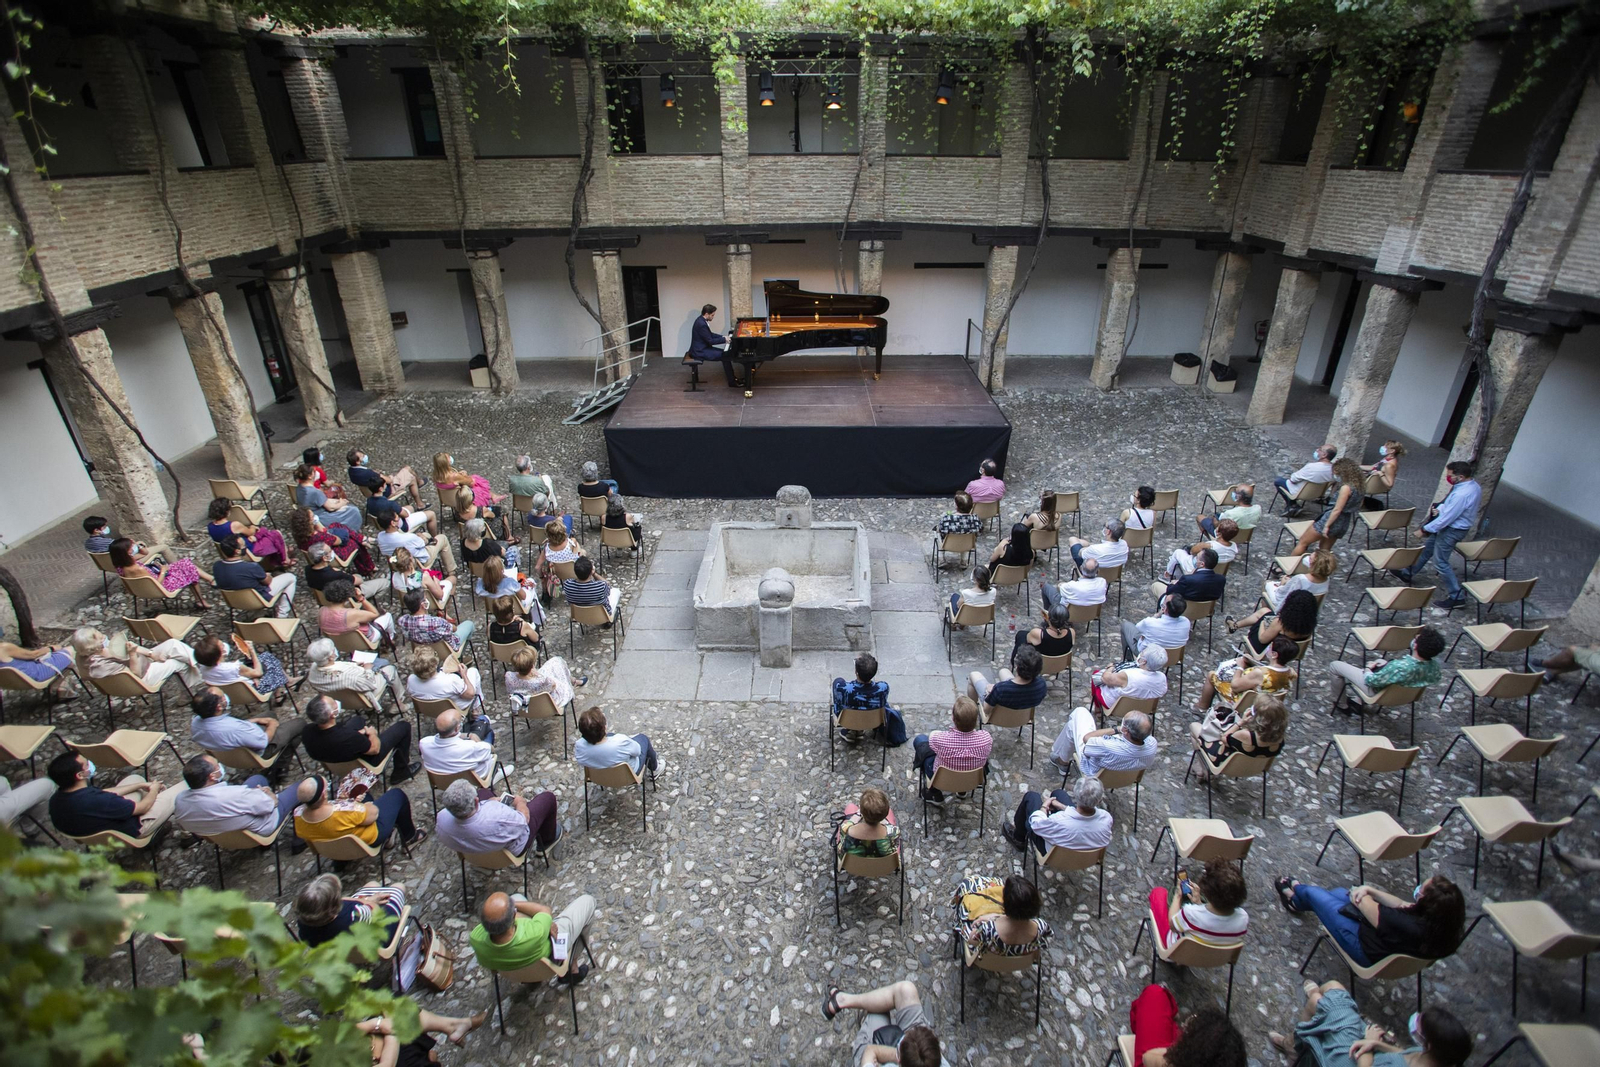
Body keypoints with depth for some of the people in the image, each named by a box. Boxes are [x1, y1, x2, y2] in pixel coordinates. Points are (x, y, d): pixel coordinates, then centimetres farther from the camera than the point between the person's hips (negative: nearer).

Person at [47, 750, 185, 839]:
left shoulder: (56, 799, -15)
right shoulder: (97, 801, -40)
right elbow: (142, 807, -21)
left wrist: (141, 785, 8)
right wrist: (154, 790, 0)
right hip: (133, 828, -8)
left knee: (134, 778, 23)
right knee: (182, 787, -2)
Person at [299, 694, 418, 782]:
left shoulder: (308, 733, -28)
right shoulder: (349, 737, -44)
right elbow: (375, 749, -22)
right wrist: (372, 733, -3)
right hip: (365, 764, -6)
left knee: (358, 719, 28)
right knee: (404, 726, 8)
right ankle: (401, 772, 25)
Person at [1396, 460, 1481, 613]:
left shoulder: (1462, 494, -33)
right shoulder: (1473, 485, -2)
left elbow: (1446, 518, -27)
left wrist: (1425, 529, -16)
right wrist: (1439, 507, -4)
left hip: (1452, 530, -10)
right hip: (1450, 526, 10)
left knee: (1440, 562, 1)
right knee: (1427, 548, 23)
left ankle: (1456, 597, 10)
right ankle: (1408, 573, 40)